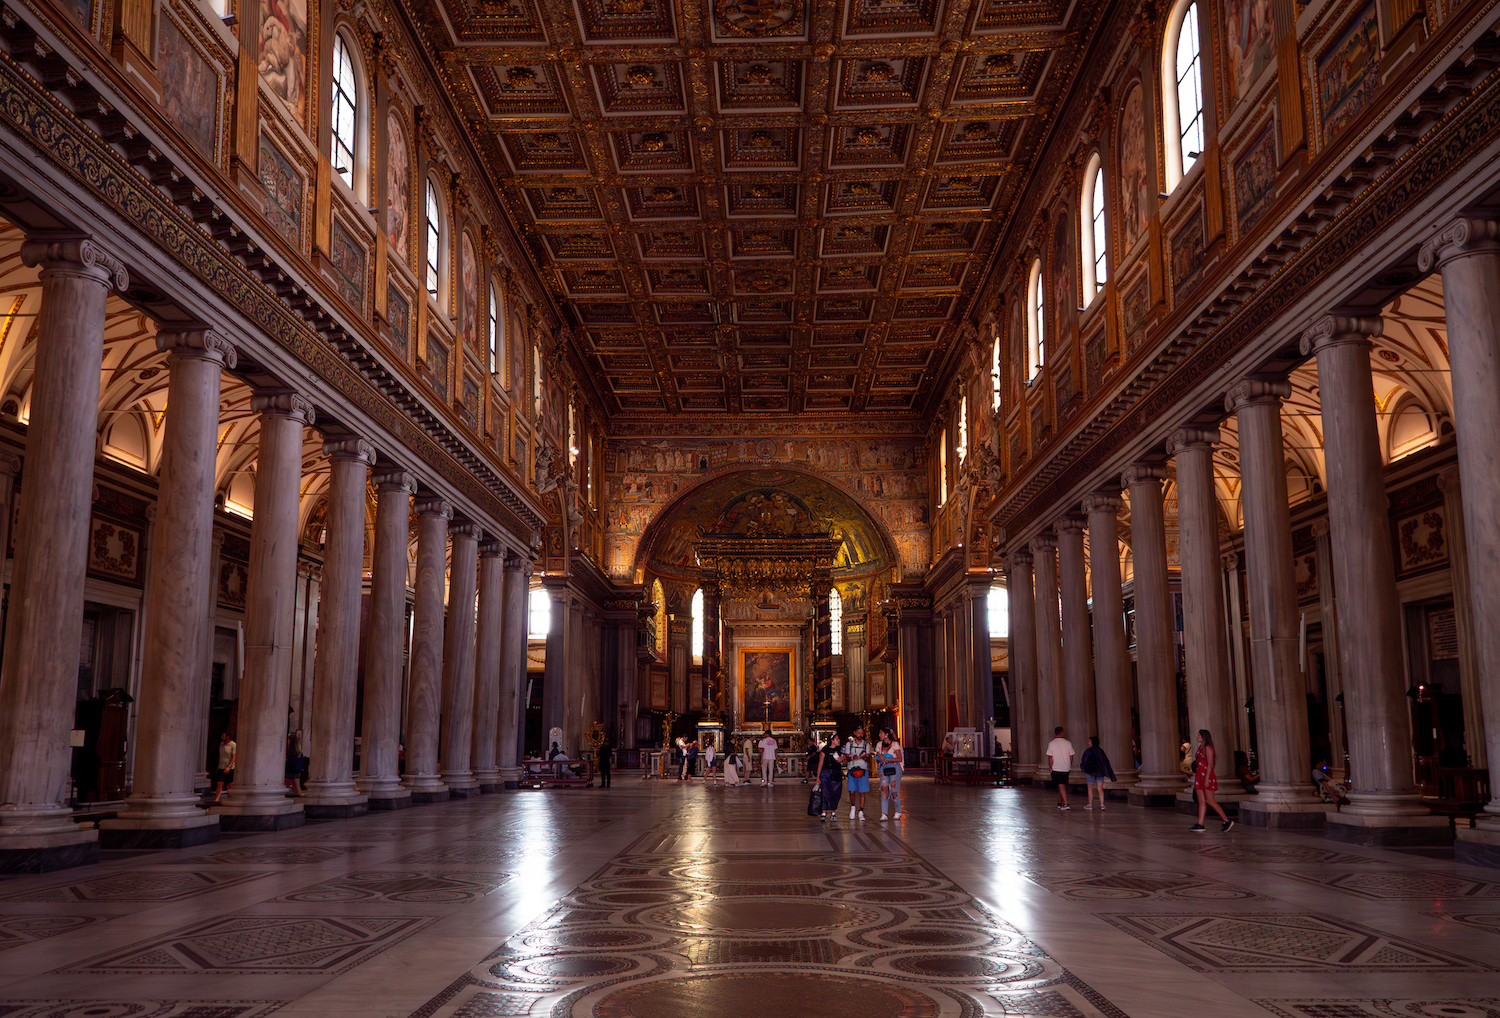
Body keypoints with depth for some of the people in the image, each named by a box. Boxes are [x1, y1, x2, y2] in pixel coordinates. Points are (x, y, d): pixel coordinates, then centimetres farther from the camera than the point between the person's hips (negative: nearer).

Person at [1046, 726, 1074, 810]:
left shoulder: (1051, 744, -7)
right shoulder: (1068, 743, 1)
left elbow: (1050, 757, -7)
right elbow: (1071, 756, 6)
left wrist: (1051, 767, 4)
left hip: (1056, 768, -3)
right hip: (1066, 768, 3)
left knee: (1061, 786, -5)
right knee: (1062, 786, 15)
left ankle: (1066, 804, -14)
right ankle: (1059, 803, 22)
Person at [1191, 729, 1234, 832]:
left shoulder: (1208, 747, -10)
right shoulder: (1200, 747, 17)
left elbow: (1210, 764, -16)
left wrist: (1206, 779, -21)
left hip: (1207, 776, -9)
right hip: (1200, 776, 9)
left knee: (1210, 801, -7)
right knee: (1201, 801, 4)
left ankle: (1227, 821, 2)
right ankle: (1200, 825, 1)